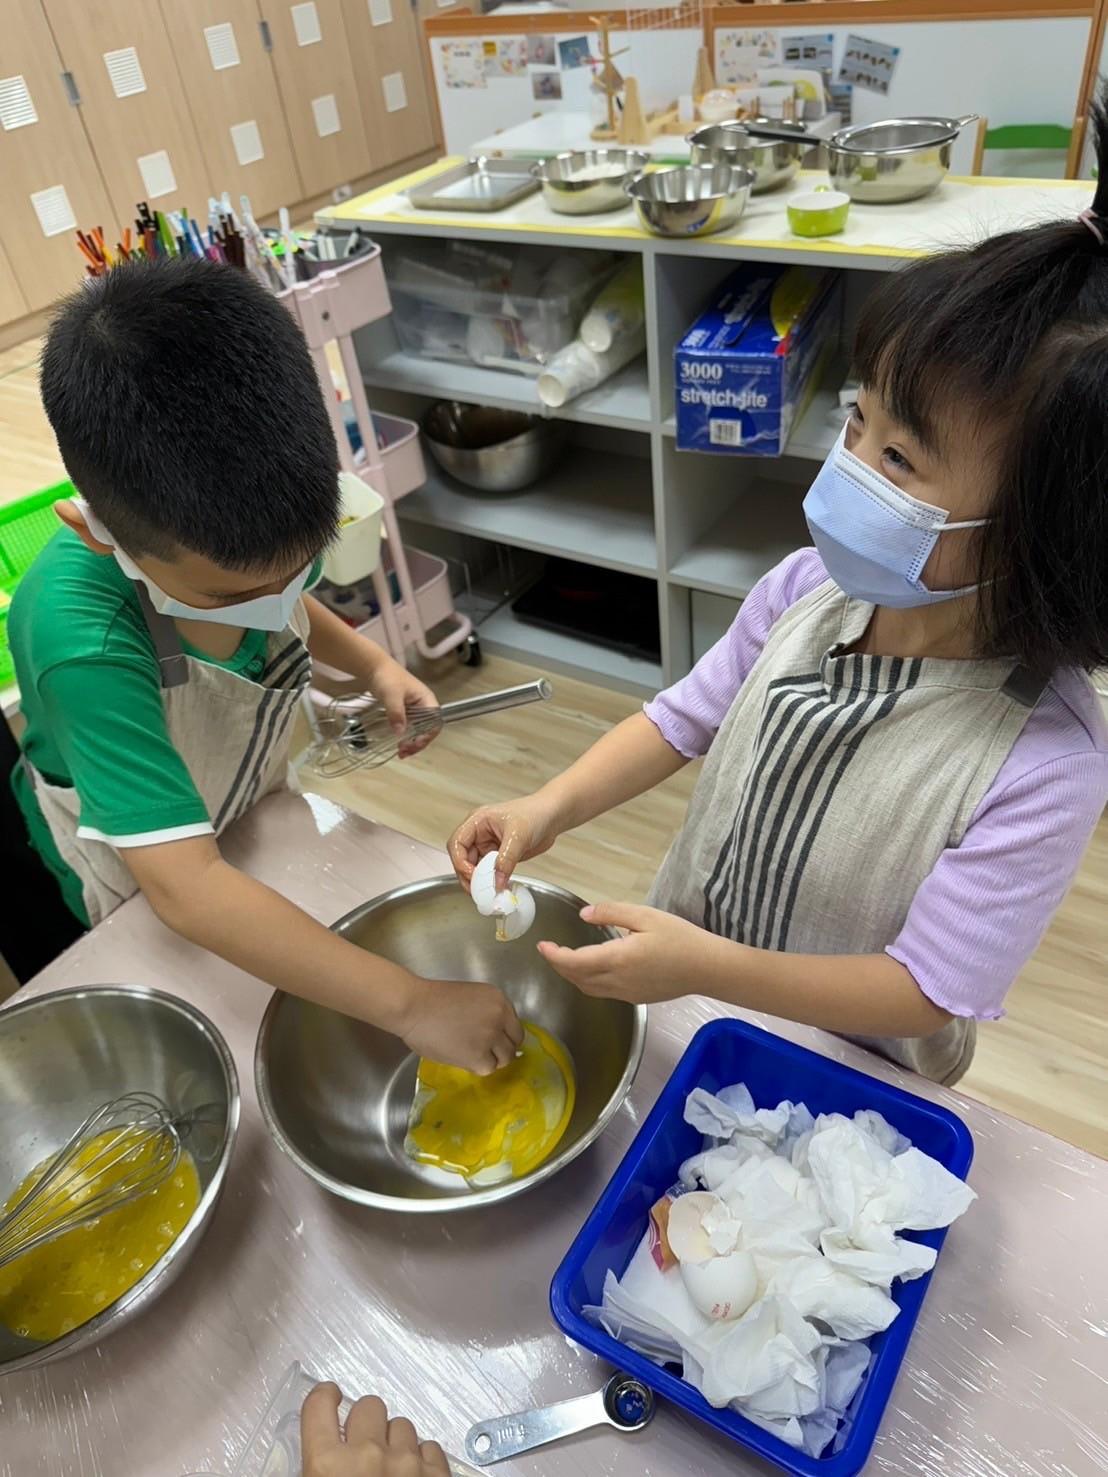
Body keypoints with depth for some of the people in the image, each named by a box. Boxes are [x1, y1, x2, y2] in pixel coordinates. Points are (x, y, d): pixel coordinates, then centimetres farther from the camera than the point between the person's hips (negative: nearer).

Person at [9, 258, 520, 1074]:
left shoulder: (248, 531, -25)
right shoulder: (84, 641, -43)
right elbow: (185, 888, -48)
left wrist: (374, 665, -18)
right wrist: (410, 1003, -51)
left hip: (253, 807, 5)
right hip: (138, 873, -4)